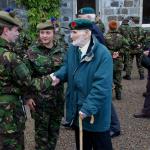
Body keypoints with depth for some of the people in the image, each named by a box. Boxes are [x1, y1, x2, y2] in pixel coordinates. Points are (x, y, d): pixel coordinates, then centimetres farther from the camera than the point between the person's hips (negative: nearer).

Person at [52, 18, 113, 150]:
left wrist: (88, 108, -26)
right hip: (77, 109, 7)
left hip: (96, 113, -6)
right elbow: (67, 66, 14)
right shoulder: (72, 49, 1)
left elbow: (101, 85, -25)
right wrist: (58, 75, -8)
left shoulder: (103, 54, -21)